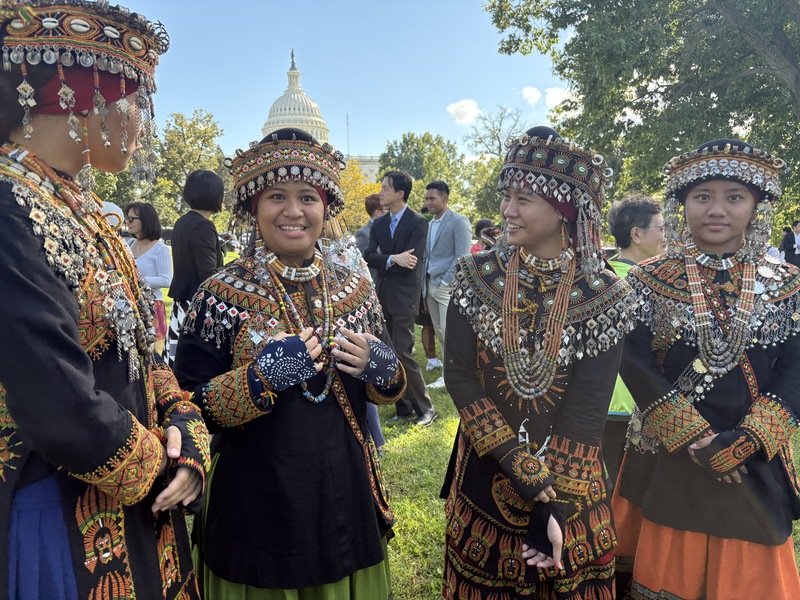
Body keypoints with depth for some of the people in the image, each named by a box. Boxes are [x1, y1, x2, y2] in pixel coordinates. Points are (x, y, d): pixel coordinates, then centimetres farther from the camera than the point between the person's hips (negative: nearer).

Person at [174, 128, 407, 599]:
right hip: (258, 508, -3)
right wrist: (263, 376, -23)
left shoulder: (355, 287, 1)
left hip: (347, 501, 4)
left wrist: (383, 369, -12)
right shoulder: (222, 294, -10)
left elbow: (388, 388, 10)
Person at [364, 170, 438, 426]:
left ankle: (426, 408, 7)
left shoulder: (418, 223, -8)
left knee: (402, 354, -8)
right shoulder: (378, 223, 11)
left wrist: (382, 262, -6)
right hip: (383, 297, 7)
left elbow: (411, 263, -17)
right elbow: (368, 256, -2)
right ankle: (404, 408, 21)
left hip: (404, 297, -6)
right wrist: (393, 259, -19)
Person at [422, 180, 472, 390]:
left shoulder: (458, 221, -8)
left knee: (450, 333, -6)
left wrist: (446, 282, -15)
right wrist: (424, 284, 10)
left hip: (448, 286, -8)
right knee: (440, 333, 11)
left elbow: (462, 257, -14)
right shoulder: (430, 224, 15)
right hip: (430, 284, 8)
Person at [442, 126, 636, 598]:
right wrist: (523, 469, -18)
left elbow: (588, 409, -14)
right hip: (485, 473, 2)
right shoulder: (479, 276, -8)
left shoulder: (604, 297, -11)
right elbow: (459, 377, -12)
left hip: (571, 483, -1)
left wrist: (553, 510, -19)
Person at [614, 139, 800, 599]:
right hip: (665, 456, -1)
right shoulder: (650, 280, -3)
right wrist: (695, 439, -16)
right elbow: (635, 364, -10)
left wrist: (742, 443, -17)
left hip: (753, 466, 2)